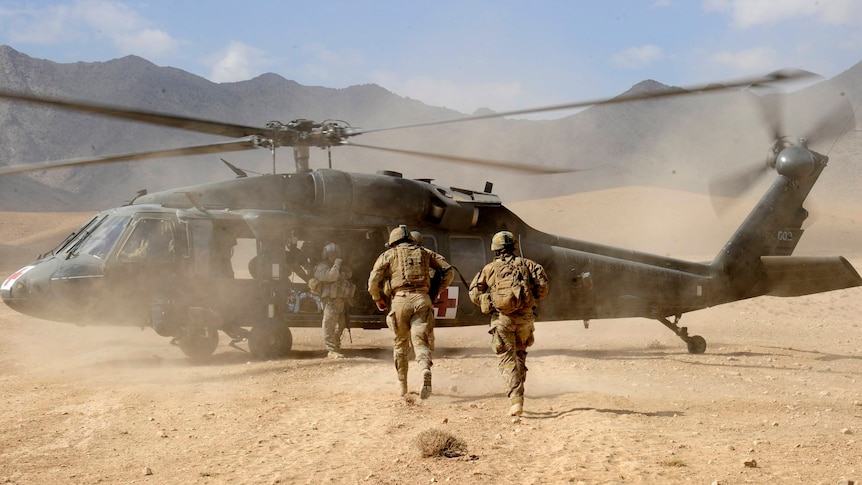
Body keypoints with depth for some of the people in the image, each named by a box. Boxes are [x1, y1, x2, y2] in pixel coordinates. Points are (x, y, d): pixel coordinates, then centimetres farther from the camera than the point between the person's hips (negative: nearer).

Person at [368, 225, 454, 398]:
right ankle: (426, 371, -35)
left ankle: (402, 386, 21)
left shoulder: (389, 255, 12)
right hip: (422, 299, 1)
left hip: (401, 300, -1)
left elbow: (374, 280, 2)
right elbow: (448, 271, 15)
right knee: (421, 341, -4)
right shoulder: (424, 252, 19)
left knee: (400, 344, 15)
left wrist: (377, 299, 18)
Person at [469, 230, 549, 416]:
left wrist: (488, 304, 22)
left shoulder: (489, 268, 11)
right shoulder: (526, 264, 12)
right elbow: (543, 286, 1)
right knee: (520, 355, 20)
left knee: (508, 359, -2)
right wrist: (533, 299, 18)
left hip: (502, 318, -2)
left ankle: (516, 401, -16)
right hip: (525, 317, 2)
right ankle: (517, 396, 19)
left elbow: (475, 293, 7)